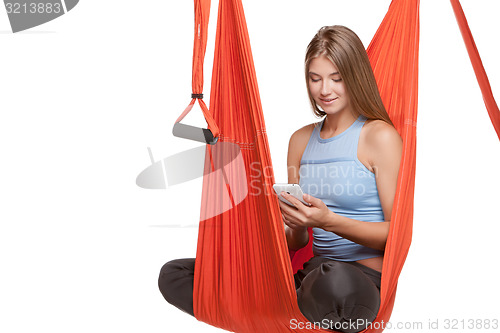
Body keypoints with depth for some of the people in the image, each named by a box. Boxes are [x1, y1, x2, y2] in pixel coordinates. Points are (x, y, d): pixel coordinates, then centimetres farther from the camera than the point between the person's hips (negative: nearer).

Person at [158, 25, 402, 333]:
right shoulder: (301, 140, 13)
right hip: (314, 271, 5)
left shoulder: (380, 136, -3)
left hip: (365, 278, -4)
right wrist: (294, 226, -9)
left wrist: (330, 221, -22)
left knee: (335, 282, -45)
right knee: (173, 275, -3)